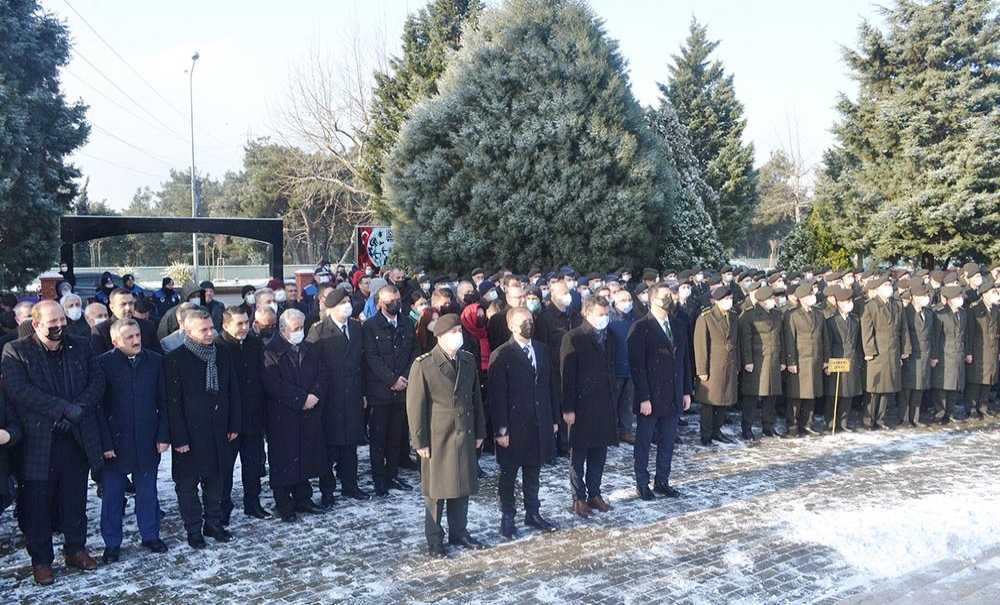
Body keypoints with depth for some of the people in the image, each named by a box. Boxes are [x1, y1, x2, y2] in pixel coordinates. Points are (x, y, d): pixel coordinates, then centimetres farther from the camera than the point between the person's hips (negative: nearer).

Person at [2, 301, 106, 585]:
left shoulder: (80, 348, 8)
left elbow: (97, 382, 2)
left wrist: (78, 409, -15)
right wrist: (66, 408, -21)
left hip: (77, 438, 3)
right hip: (38, 442, -3)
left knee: (75, 499, 14)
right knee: (38, 503, 7)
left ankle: (76, 548, 30)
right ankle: (41, 559, 21)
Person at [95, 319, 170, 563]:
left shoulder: (155, 361, 0)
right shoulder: (103, 364, -8)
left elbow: (163, 402, 4)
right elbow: (97, 407, -7)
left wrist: (163, 435, -1)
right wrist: (105, 443, -11)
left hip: (147, 441, 2)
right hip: (115, 442, -2)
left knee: (147, 491, 13)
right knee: (112, 494, 9)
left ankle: (150, 535, 29)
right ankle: (112, 543, 22)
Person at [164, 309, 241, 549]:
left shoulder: (222, 355, 5)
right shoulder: (175, 359, -11)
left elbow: (233, 392, 10)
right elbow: (173, 402, -12)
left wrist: (234, 425, 7)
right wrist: (179, 437, -14)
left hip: (218, 430, 5)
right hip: (190, 434, -5)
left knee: (215, 479, 14)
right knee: (188, 483, 6)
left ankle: (214, 524, 28)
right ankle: (193, 530, 19)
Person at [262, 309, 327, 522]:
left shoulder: (311, 349, 10)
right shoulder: (271, 352, -9)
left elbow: (321, 377, 9)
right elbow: (274, 385, -16)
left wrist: (315, 396, -10)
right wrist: (302, 399, -16)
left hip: (309, 414, 5)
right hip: (283, 417, -5)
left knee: (305, 458, 12)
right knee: (284, 461, 2)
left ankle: (303, 498, 26)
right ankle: (284, 506, 13)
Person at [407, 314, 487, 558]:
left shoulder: (468, 360, 5)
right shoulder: (423, 365, -13)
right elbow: (415, 406, -10)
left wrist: (479, 432, 11)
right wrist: (420, 442, -10)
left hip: (465, 436, 5)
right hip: (437, 438, -5)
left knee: (463, 487, 14)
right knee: (436, 491, 5)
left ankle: (459, 533, 30)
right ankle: (434, 540, 20)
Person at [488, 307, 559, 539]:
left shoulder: (542, 350, 7)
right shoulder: (501, 356, -12)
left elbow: (550, 386, 11)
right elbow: (497, 396, -13)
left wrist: (554, 419, 9)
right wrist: (500, 430, -15)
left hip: (539, 424, 5)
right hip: (513, 426, -5)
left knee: (533, 472, 17)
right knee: (508, 474, 9)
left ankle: (533, 513, 31)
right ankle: (507, 518, 22)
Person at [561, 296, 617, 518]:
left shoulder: (608, 338, 10)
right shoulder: (573, 338, -9)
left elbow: (610, 370, 14)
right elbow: (567, 375, -12)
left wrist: (612, 401, 11)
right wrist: (568, 408, -14)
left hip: (604, 406, 6)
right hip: (582, 406, -6)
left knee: (599, 454, 12)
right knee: (579, 454, 5)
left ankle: (594, 494, 24)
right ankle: (579, 498, 15)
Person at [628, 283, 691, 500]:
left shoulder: (679, 324, 8)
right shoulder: (640, 328, -11)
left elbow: (685, 359, 12)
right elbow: (637, 366, -13)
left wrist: (687, 391, 8)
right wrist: (644, 398, -16)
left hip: (674, 397, 5)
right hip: (650, 398, -5)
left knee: (667, 442, 13)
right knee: (643, 442, 8)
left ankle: (662, 481, 25)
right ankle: (642, 483, 20)